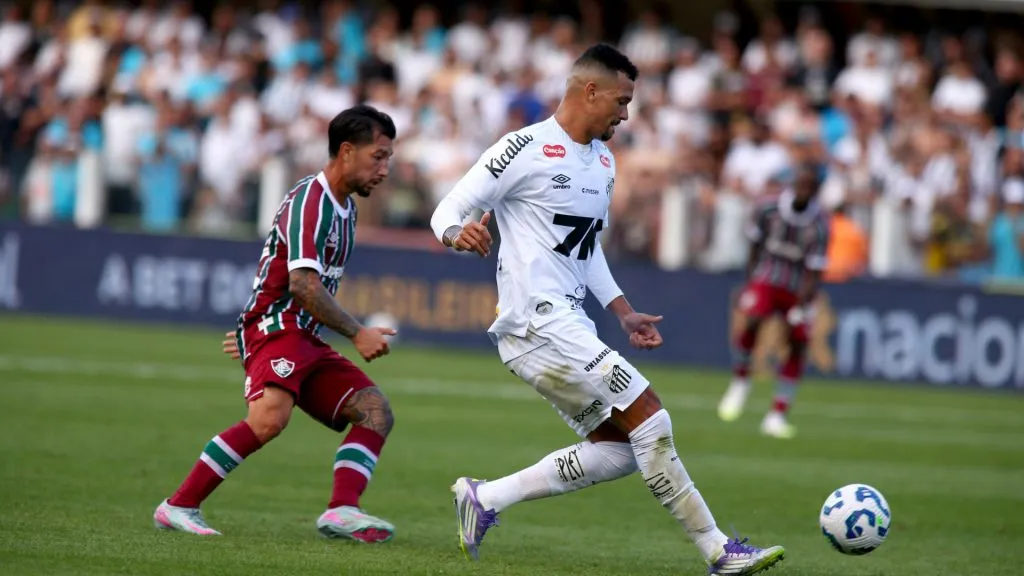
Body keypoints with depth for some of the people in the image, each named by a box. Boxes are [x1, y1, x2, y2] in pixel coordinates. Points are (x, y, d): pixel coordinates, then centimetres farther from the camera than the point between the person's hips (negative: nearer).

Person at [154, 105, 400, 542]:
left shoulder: (343, 206, 18)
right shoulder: (310, 201, -13)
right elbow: (302, 285, -23)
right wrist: (357, 333, -20)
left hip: (306, 342, 10)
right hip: (275, 330, -10)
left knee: (375, 411, -6)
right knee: (270, 417, -33)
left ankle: (341, 511, -22)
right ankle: (178, 506, -24)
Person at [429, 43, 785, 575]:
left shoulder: (603, 161, 17)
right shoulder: (526, 149, -9)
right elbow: (447, 211, -9)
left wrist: (623, 311, 19)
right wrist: (459, 235, -32)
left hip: (568, 326, 10)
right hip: (539, 323, -10)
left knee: (617, 449, 4)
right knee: (649, 418, -13)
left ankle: (485, 498, 8)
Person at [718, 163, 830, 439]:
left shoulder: (819, 223, -17)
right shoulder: (768, 208, -12)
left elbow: (814, 271, -15)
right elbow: (755, 246, 3)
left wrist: (801, 307, -23)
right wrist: (749, 283, 5)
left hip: (798, 289, 1)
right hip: (765, 279, -1)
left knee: (798, 343, -5)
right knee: (752, 321, -27)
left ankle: (777, 415, 3)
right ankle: (740, 381, -3)